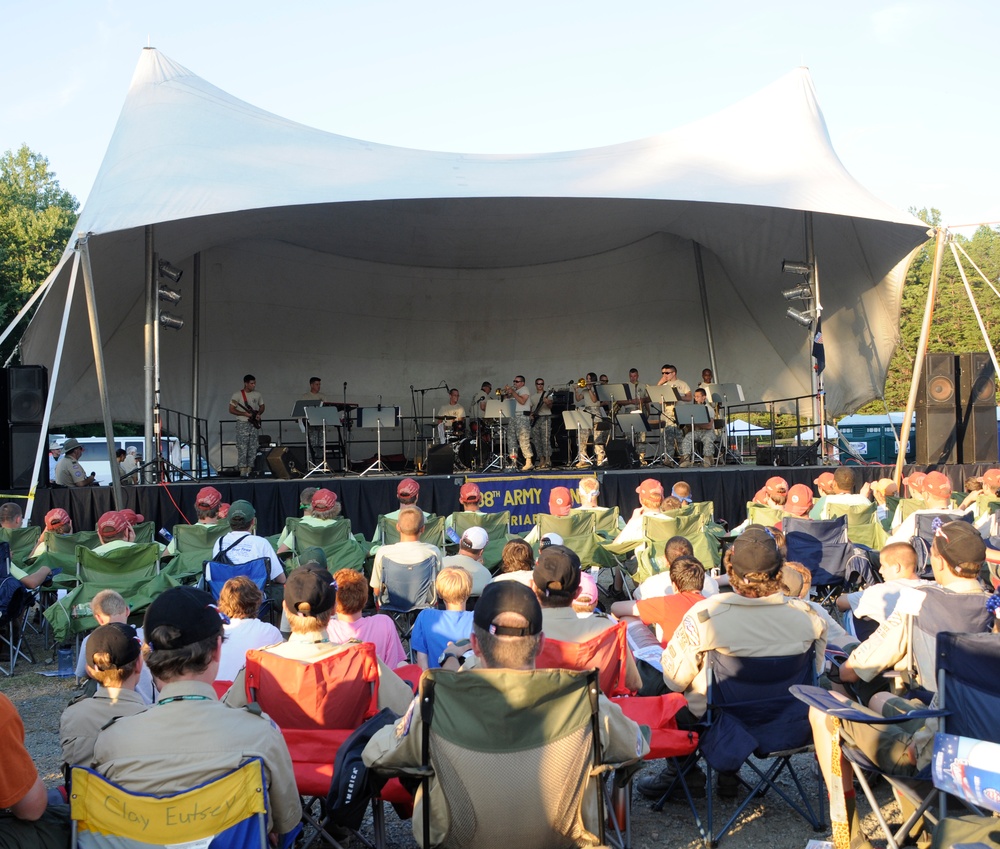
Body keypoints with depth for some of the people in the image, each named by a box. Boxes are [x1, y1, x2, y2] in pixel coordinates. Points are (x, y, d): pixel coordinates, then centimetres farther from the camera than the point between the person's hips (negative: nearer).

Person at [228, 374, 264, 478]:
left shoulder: (257, 395, 9)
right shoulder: (237, 394, -5)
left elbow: (262, 406, 22)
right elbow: (231, 410, -5)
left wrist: (259, 414, 1)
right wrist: (244, 414, -16)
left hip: (253, 424, 5)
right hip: (242, 424, -5)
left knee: (252, 449, 3)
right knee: (242, 449, -9)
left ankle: (249, 471, 8)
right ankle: (242, 471, -9)